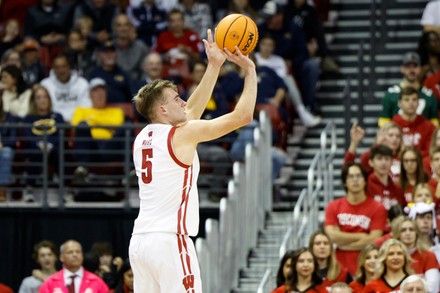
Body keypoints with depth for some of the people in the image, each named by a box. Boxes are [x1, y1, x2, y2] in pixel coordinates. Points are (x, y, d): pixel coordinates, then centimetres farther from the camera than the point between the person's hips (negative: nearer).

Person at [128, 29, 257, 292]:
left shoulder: (143, 138, 15)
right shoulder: (181, 134, -7)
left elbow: (192, 111, 28)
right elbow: (243, 115, -5)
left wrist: (214, 66, 29)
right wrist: (250, 71, 7)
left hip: (140, 241, 8)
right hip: (170, 241, -8)